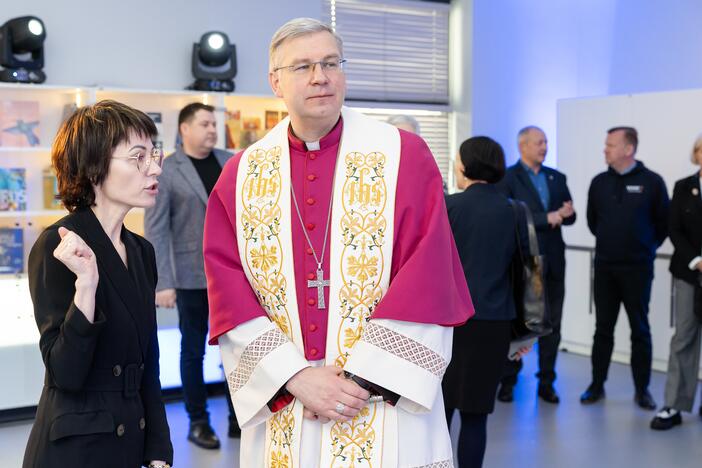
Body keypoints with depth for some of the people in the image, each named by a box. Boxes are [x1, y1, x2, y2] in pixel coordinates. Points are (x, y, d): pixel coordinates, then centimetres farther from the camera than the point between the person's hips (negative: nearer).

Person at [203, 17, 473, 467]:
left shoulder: (404, 155, -4)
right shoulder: (242, 175, 3)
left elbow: (429, 280, -9)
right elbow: (229, 289, -1)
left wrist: (363, 378, -14)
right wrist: (294, 376, -12)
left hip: (386, 402, -2)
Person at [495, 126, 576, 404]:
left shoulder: (557, 178, 12)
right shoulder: (507, 178, -6)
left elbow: (569, 217, 11)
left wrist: (566, 214, -13)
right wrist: (546, 218, -20)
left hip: (552, 260, 5)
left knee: (551, 324, 7)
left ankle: (546, 382, 17)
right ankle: (508, 381, 17)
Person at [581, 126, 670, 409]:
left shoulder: (651, 181, -7)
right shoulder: (599, 182, 3)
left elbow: (664, 222, 1)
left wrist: (647, 247, 7)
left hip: (637, 268, -3)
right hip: (604, 267, 3)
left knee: (640, 329, 5)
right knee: (603, 329, 9)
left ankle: (642, 390, 15)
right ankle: (597, 385, 18)